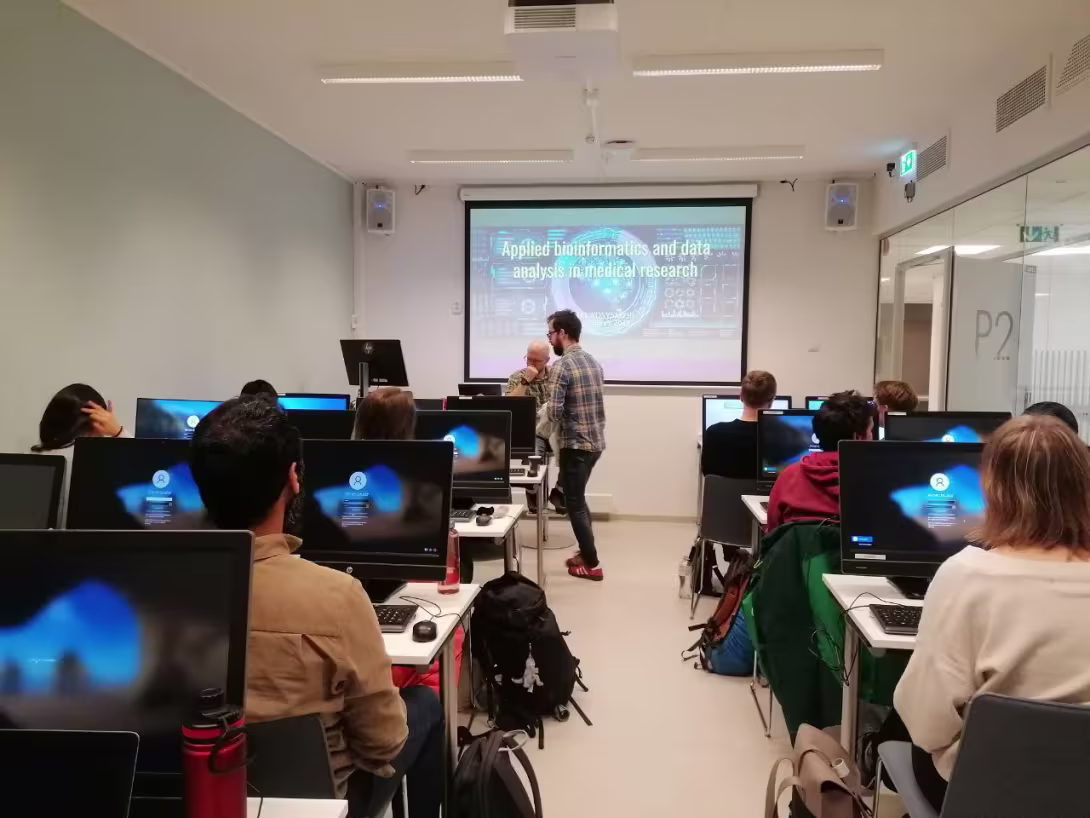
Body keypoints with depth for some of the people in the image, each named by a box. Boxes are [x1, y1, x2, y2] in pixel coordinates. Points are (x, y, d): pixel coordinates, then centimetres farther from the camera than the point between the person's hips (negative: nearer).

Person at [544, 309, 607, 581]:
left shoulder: (562, 365, -17)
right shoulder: (593, 361, 10)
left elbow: (554, 411, -21)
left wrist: (543, 409, 0)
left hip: (576, 444, -8)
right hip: (596, 441, 9)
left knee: (574, 504, 3)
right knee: (578, 499, 21)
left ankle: (591, 564, 9)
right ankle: (586, 552, 28)